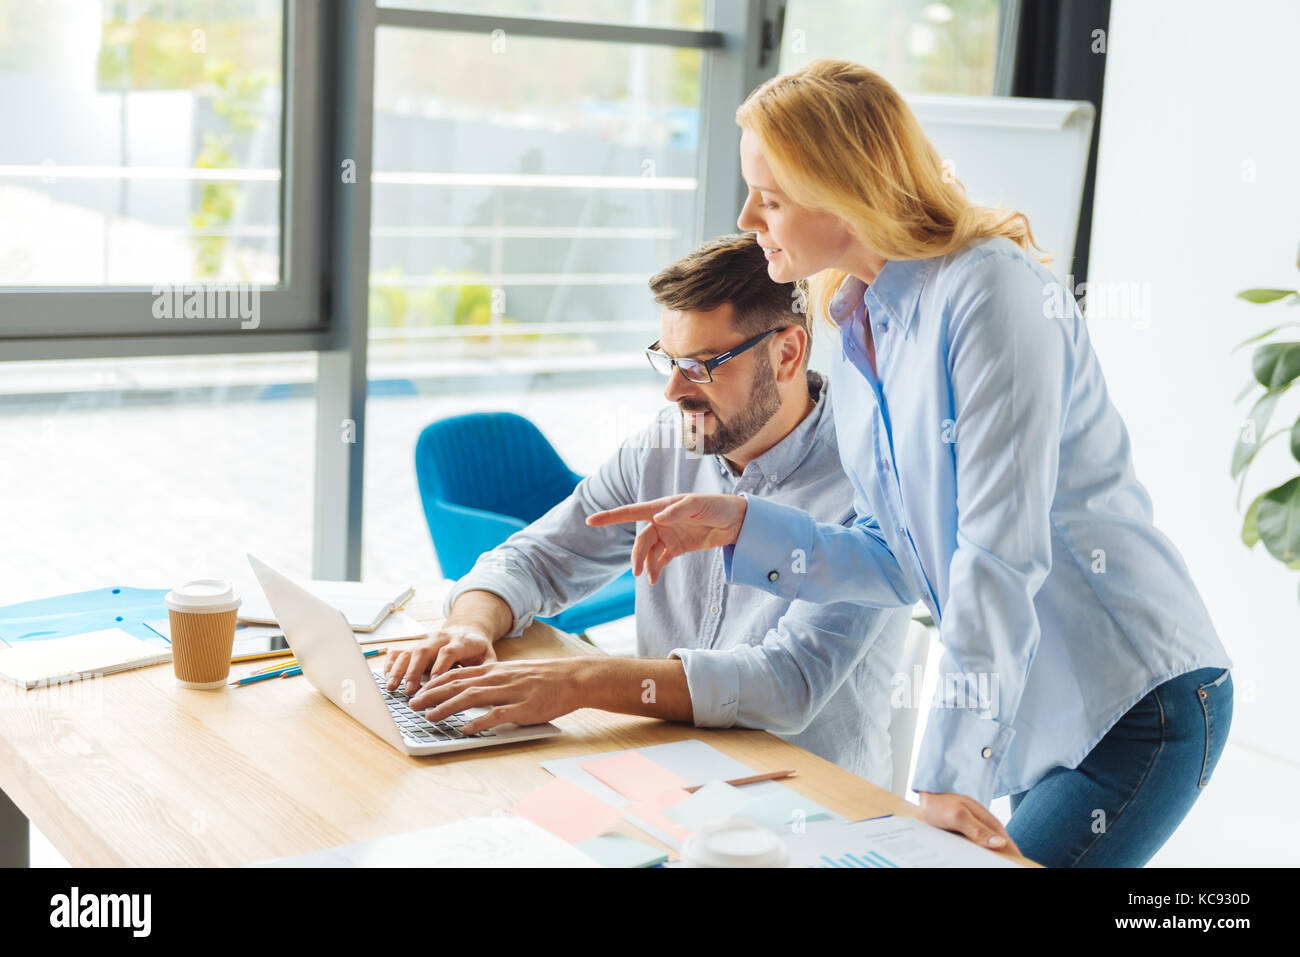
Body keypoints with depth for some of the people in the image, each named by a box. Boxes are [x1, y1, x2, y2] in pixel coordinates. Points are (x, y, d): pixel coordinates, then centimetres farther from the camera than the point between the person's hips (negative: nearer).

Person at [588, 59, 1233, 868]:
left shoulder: (992, 291, -18)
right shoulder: (856, 333, 7)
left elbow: (1001, 551, -23)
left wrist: (951, 771, -23)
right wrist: (739, 525, 1)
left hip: (1142, 703, -8)